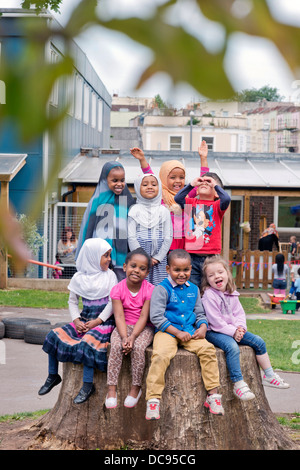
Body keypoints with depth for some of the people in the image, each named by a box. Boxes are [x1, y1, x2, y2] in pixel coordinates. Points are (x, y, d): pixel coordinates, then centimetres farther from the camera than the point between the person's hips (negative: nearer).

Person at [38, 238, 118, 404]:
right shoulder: (79, 277, 9)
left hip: (104, 321, -4)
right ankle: (53, 375, 5)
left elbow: (113, 302, -6)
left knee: (87, 342, -32)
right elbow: (72, 302, 13)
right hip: (84, 319, 4)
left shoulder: (110, 275, 1)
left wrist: (97, 321, -14)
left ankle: (88, 385, -26)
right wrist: (76, 320, -4)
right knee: (54, 336, -11)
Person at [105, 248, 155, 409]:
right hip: (123, 327, 1)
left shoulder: (149, 290, -9)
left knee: (138, 347, -30)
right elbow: (119, 316, -12)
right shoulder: (117, 289, -5)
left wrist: (132, 337, -26)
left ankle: (136, 387, -14)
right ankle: (111, 389, -23)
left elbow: (143, 317, -14)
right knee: (116, 346, -27)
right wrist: (124, 337, -27)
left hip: (144, 328, -1)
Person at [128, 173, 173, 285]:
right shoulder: (134, 210, 3)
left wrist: (157, 258, -5)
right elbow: (131, 237, -2)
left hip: (159, 260, 1)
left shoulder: (163, 211, 8)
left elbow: (168, 237, 5)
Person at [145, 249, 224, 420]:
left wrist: (203, 327, -1)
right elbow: (156, 317, -9)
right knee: (161, 355, -32)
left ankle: (213, 395, -11)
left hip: (189, 332, 5)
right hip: (167, 331, -5)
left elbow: (200, 313, 22)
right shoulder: (162, 289, -4)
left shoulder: (193, 289, 14)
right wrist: (177, 332, -15)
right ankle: (153, 400, -26)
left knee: (208, 349, -20)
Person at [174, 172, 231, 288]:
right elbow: (177, 198, -4)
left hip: (211, 255, -1)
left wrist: (215, 184, -4)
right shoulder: (191, 203, 12)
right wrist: (191, 184, -2)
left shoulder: (217, 205, 5)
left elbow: (226, 199, -16)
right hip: (192, 255, 2)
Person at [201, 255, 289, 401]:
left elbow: (239, 313, 10)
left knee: (259, 341, 0)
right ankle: (238, 384, -34)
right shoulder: (209, 296, -15)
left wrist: (240, 327, -10)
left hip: (233, 330, 8)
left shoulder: (232, 293, 9)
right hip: (213, 332, -8)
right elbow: (215, 321, -18)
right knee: (232, 347, -34)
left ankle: (269, 376, 10)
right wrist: (232, 331, -19)